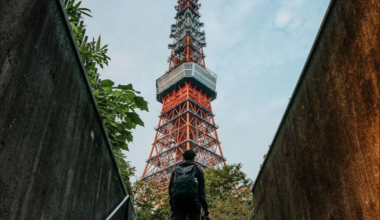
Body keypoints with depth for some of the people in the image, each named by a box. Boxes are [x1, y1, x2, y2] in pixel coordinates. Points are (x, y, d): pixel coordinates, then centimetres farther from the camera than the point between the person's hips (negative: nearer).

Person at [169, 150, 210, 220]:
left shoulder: (176, 170, 22)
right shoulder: (197, 169, 13)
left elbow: (170, 189, 17)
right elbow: (201, 190, 4)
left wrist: (173, 209, 18)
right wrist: (205, 207, 4)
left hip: (177, 200, 3)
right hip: (193, 200, -3)